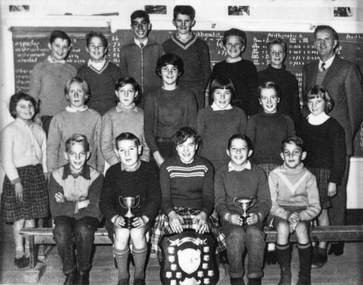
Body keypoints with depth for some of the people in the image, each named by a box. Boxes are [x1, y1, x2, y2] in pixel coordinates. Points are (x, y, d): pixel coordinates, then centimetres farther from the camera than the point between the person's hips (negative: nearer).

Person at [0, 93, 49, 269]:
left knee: (32, 216, 8)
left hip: (37, 174, 5)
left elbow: (44, 155, 12)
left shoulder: (38, 130, 9)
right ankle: (19, 252, 14)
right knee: (20, 217, -1)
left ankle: (30, 251, 20)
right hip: (18, 175, -4)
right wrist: (16, 181, -16)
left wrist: (46, 175, 6)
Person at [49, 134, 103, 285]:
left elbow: (96, 210, -16)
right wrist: (82, 203, -17)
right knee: (61, 230, -32)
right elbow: (55, 210, -12)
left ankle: (83, 272, -8)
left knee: (83, 229, -34)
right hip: (65, 218, 1)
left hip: (87, 218, -1)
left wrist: (67, 205, -15)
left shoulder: (96, 176, -10)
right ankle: (70, 272, -8)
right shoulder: (57, 175, -6)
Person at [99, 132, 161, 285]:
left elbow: (155, 198, -5)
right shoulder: (112, 172, -1)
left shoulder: (149, 170, -3)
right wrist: (114, 217, -20)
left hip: (142, 216, -1)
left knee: (137, 233, -30)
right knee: (121, 235, -29)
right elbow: (104, 200, -1)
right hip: (118, 216, 1)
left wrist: (144, 218, -21)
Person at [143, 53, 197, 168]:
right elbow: (148, 129, 4)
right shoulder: (151, 97, 9)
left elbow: (193, 128, 3)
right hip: (158, 147, 0)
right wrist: (158, 157, -8)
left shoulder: (188, 96, 7)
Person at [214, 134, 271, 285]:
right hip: (230, 217, 0)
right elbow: (219, 202, 2)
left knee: (254, 233, -33)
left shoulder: (258, 173, 9)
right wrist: (228, 216, -19)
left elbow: (265, 200, 4)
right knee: (236, 234, -33)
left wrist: (258, 216, -17)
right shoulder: (221, 173, 7)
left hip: (253, 217, 1)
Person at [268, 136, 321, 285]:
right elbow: (271, 203, -4)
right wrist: (287, 215, -20)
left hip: (302, 213, 1)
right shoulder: (274, 175, -1)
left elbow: (315, 207, 0)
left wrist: (299, 217, -18)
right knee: (283, 227, -34)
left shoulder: (309, 177, 2)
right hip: (279, 213, 0)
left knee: (301, 228, -33)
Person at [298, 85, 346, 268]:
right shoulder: (303, 125, 8)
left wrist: (334, 181, -9)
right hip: (305, 171, 4)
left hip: (324, 172, -4)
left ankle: (321, 251, 12)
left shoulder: (333, 126, -5)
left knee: (321, 211, 1)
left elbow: (339, 155, -6)